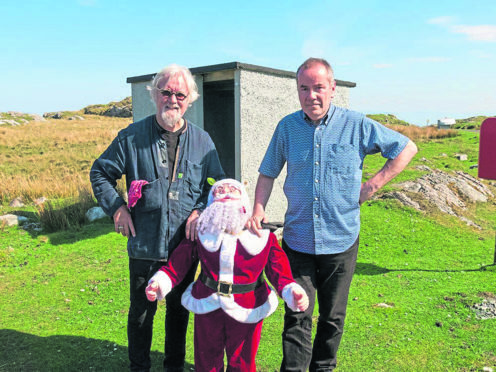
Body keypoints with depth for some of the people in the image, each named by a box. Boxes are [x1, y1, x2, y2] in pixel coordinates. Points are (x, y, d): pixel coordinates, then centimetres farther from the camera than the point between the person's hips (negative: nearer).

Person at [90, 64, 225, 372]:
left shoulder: (202, 141, 2)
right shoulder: (132, 137, -3)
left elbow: (219, 184, 9)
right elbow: (100, 173, 7)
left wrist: (200, 210, -8)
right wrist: (116, 207, -5)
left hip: (185, 245, 2)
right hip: (144, 245, -1)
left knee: (179, 309, 18)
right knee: (142, 311, 11)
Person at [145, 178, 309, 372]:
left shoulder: (263, 236, -6)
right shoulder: (202, 233, -4)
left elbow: (279, 271, -7)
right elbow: (177, 264, -3)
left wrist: (293, 292, -25)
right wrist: (159, 283, -19)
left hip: (246, 311, -1)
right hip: (207, 307, 1)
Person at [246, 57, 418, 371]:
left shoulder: (357, 125, -5)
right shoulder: (287, 127, 2)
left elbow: (407, 148, 4)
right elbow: (268, 174, 9)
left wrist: (373, 185, -4)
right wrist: (258, 211, -6)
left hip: (341, 241, 0)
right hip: (297, 240, 1)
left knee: (333, 317, 15)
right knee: (297, 316, 3)